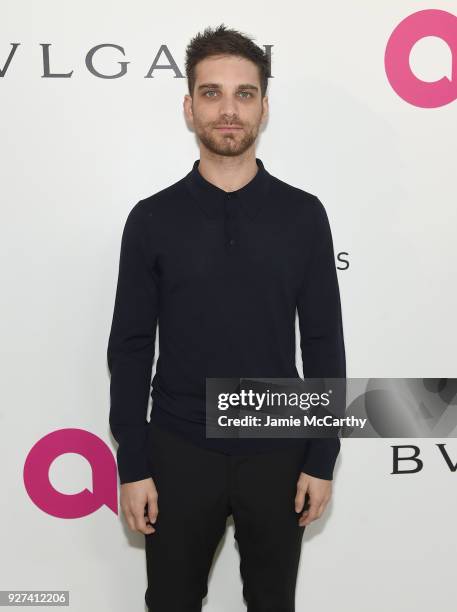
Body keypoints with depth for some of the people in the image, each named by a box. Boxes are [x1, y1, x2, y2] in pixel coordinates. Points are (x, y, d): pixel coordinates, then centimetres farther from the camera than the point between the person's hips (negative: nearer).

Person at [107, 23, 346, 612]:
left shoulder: (302, 214, -2)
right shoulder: (152, 219, -4)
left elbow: (323, 344, 0)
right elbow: (130, 348, -2)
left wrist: (323, 458, -1)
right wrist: (132, 466, -4)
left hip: (276, 453, 1)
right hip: (179, 453, 0)